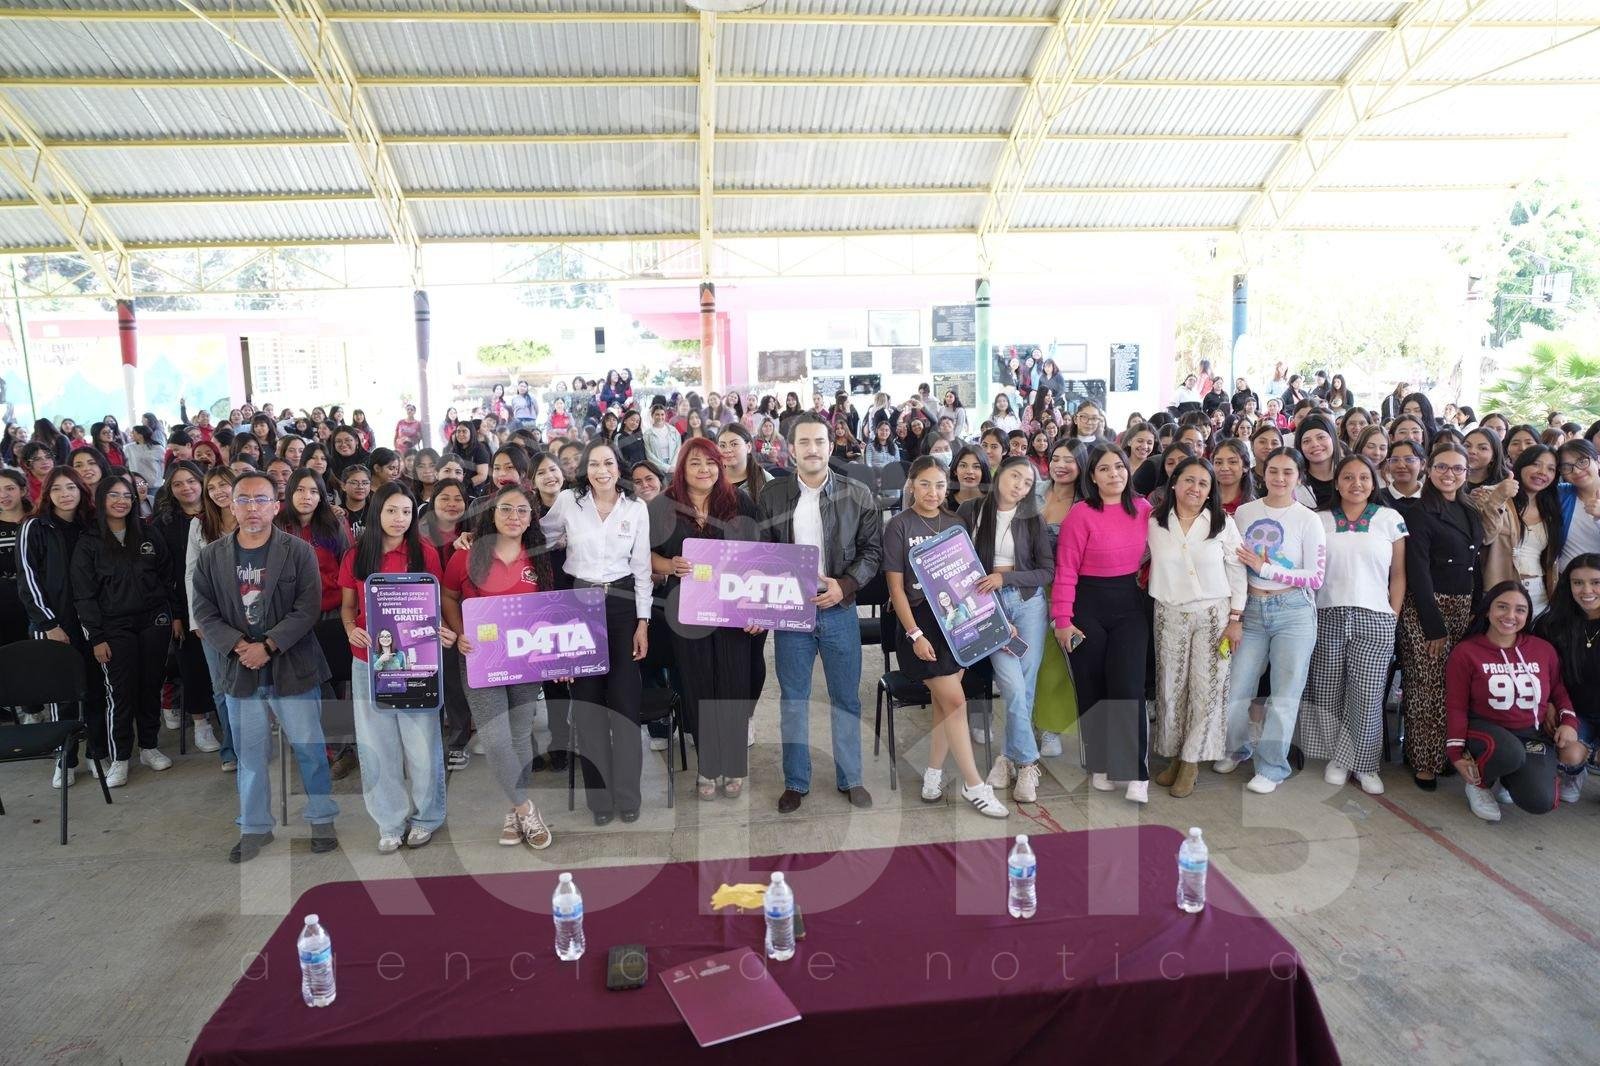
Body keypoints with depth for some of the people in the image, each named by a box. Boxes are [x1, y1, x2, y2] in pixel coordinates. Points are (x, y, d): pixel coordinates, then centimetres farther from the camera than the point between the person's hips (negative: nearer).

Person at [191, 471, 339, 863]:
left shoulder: (298, 551, -4)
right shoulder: (211, 555, 5)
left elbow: (308, 607, -10)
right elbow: (203, 611, 1)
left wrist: (267, 646, -17)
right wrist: (238, 646, -13)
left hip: (292, 667, -2)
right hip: (239, 669, 3)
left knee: (310, 748, 5)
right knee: (249, 754, 12)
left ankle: (322, 819, 21)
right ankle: (255, 827, 26)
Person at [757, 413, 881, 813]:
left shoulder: (857, 495, -1)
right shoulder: (771, 495, 1)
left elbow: (872, 549, 1)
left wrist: (844, 585, -13)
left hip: (839, 610, 0)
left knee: (846, 698, 9)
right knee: (792, 699, 9)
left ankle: (850, 779, 24)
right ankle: (796, 782, 22)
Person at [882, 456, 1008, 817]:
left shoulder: (955, 525, 9)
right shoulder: (899, 526, -4)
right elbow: (896, 587, -7)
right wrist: (915, 635, -14)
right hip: (920, 622, -5)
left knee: (943, 703, 5)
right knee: (955, 701, -8)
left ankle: (933, 776, 20)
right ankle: (974, 785, 1)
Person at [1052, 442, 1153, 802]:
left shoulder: (1143, 509, 2)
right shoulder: (1081, 514, -11)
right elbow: (1066, 570, -11)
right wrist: (1063, 619, -14)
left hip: (1130, 604, 2)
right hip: (1088, 605, -2)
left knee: (1128, 686, -6)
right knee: (1092, 688, 7)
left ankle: (1137, 774, 1)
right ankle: (1101, 764, 23)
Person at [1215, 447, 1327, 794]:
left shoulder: (1308, 520, -3)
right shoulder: (1243, 512, 5)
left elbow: (1315, 579, -7)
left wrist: (1266, 568, -14)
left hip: (1293, 612, -2)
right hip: (1252, 610, 3)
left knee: (1284, 695, 3)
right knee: (1235, 689, 3)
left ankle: (1271, 766, 18)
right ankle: (1237, 748, 28)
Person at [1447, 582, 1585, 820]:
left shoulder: (1543, 649, 8)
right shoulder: (1465, 652, -4)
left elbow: (1559, 692, 19)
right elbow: (1456, 707, -4)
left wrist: (1569, 722, -2)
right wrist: (1456, 753, -12)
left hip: (1535, 735, 4)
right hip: (1486, 729, -3)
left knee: (1540, 802, -22)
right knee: (1511, 753, -40)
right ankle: (1478, 783, -6)